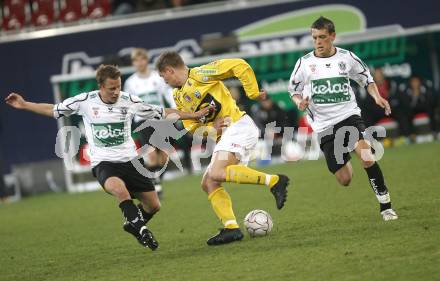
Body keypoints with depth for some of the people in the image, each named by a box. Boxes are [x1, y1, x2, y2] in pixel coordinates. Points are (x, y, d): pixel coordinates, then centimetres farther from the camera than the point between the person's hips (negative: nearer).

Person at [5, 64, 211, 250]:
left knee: (154, 205, 4)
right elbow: (55, 110, 8)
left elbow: (162, 113, 4)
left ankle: (135, 224, 39)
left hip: (130, 160, 3)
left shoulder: (128, 101, -4)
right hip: (103, 163, -3)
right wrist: (24, 105, 3)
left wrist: (194, 115, 3)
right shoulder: (85, 101, -6)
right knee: (118, 188, -38)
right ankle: (139, 226, -19)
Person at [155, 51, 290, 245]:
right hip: (225, 136, 9)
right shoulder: (179, 97, 20)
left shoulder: (199, 75, -7)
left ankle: (274, 181, -26)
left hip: (238, 126, -9)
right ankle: (231, 228, -1)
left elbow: (240, 66, -13)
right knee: (208, 184, 5)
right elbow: (192, 127, 15)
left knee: (216, 173, -28)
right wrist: (210, 129, -5)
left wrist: (253, 93, -10)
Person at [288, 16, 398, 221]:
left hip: (349, 116, 0)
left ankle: (385, 206, -14)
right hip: (324, 126, 0)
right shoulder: (304, 63, -1)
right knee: (345, 180, -2)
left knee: (367, 157, -27)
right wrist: (299, 102, -12)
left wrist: (377, 97, -3)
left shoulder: (346, 57, 2)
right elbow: (294, 91, 11)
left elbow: (367, 79, 15)